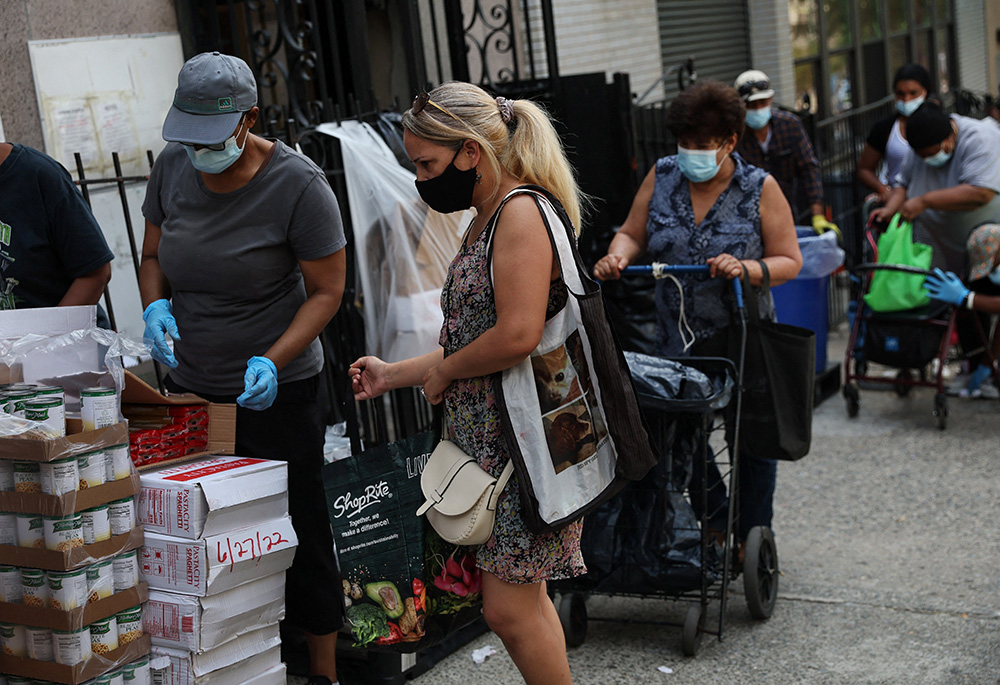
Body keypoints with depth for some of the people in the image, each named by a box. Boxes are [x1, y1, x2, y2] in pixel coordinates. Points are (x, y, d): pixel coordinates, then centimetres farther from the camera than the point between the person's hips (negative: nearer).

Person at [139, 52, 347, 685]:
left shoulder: (299, 186, -16)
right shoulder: (172, 168, -1)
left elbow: (326, 292, -11)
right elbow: (152, 257, 12)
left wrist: (273, 361, -24)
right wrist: (155, 307, -10)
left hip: (277, 392, -5)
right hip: (189, 388, 5)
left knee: (298, 535, 3)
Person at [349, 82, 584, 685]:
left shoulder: (522, 213, -15)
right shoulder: (486, 221, 16)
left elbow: (517, 335, -25)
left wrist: (442, 371, -9)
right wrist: (394, 375, 19)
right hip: (488, 435, 10)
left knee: (508, 606, -5)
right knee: (523, 597, 15)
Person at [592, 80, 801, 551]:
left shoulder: (760, 189, -8)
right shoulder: (661, 177, 0)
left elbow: (789, 261, -8)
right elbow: (632, 233, 6)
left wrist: (745, 269, -27)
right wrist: (618, 255, -17)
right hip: (677, 337, 3)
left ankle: (753, 539, 24)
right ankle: (714, 524, 32)